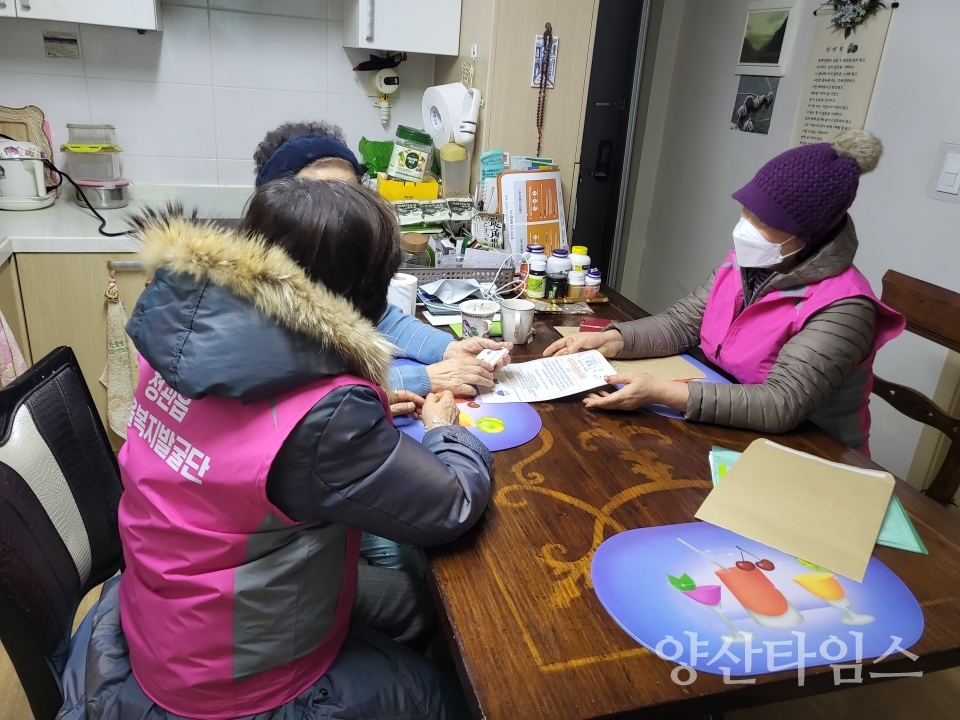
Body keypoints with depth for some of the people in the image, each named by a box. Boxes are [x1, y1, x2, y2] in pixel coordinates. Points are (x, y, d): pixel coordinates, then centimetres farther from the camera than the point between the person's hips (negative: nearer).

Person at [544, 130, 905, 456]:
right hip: (727, 430, 6)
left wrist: (661, 392, -39)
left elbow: (782, 405, -33)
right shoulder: (744, 263, -2)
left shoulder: (840, 306, -24)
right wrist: (610, 340, -18)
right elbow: (682, 323, -1)